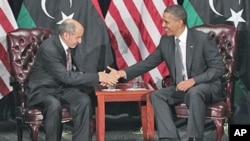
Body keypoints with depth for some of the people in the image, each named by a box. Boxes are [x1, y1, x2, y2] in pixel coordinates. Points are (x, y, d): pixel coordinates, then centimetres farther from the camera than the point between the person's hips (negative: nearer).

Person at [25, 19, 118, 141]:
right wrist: (97, 77, -28)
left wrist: (96, 79, -11)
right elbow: (66, 76, -30)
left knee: (84, 100, -21)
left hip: (61, 88, 7)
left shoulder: (69, 45, -1)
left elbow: (72, 74, 6)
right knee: (54, 105, -38)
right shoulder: (49, 48, -26)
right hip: (41, 90, -7)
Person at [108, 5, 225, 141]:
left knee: (194, 93, -38)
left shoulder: (202, 39, -15)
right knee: (157, 95, -18)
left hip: (206, 86, -6)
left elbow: (218, 68, -16)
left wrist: (193, 80, -28)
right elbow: (148, 62, 6)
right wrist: (122, 73, -6)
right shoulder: (165, 40, 1)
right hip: (181, 87, 6)